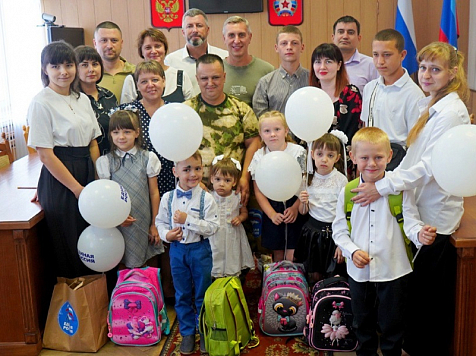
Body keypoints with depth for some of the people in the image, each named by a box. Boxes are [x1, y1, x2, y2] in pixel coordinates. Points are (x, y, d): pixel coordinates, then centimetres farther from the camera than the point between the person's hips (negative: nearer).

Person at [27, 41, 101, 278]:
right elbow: (45, 154, -13)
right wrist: (77, 188, -14)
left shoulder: (82, 99, 10)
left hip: (88, 173, 7)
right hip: (59, 179, -6)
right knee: (69, 247, 3)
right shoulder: (41, 103, -9)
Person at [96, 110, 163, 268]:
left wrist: (154, 224, 2)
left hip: (143, 222, 0)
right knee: (121, 265, 8)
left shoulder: (148, 158, 0)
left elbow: (154, 193, 2)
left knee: (140, 265, 8)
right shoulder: (105, 162, 1)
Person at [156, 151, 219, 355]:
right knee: (182, 294, 14)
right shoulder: (168, 198, -3)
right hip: (177, 249, 3)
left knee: (202, 293, 11)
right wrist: (166, 235, -13)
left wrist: (188, 219, -23)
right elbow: (161, 222, 6)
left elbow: (213, 227, -16)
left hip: (200, 249, -2)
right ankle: (187, 332, 29)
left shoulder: (206, 198, -12)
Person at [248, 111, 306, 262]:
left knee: (292, 257, -4)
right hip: (272, 208, 2)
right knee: (277, 255, 11)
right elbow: (258, 191, 1)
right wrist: (272, 214, -9)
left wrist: (295, 208, -15)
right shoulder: (259, 156, 1)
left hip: (294, 206, -2)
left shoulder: (298, 152, -5)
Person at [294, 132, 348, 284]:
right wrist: (303, 202, -14)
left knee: (332, 276, 5)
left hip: (333, 231, -3)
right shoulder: (309, 178, 1)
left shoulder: (341, 180, -10)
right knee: (313, 275, 11)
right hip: (312, 230, 3)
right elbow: (303, 212, 9)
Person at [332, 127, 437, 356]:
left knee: (392, 325, 13)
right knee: (362, 324, 21)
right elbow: (339, 230, 1)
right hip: (359, 271, 2)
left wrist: (420, 234, -33)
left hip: (393, 271, -2)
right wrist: (353, 251, -15)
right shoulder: (348, 192, -3)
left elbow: (411, 222, -11)